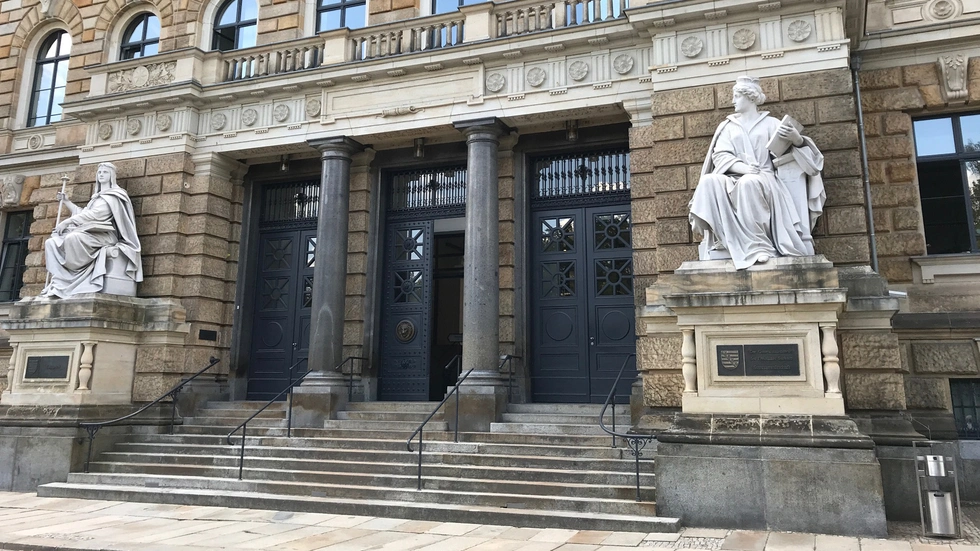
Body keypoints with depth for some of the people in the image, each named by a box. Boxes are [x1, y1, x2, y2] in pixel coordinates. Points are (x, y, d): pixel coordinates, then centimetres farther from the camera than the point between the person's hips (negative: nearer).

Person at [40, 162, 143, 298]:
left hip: (103, 235, -9)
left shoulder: (113, 196, 0)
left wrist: (67, 222, -16)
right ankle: (58, 280, -20)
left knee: (73, 237, -36)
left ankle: (69, 282, -26)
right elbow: (82, 213, 32)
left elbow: (94, 214, -13)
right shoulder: (97, 197, 28)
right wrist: (66, 201, 27)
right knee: (51, 242, -5)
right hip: (90, 234, 9)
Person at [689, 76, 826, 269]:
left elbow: (790, 150, 4)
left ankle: (756, 244, -38)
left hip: (763, 179, -2)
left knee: (748, 183, -38)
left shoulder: (771, 123, 15)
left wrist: (797, 139, -21)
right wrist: (742, 167, -16)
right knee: (709, 182, -31)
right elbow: (720, 156, 3)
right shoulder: (727, 126, 20)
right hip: (734, 179, 3)